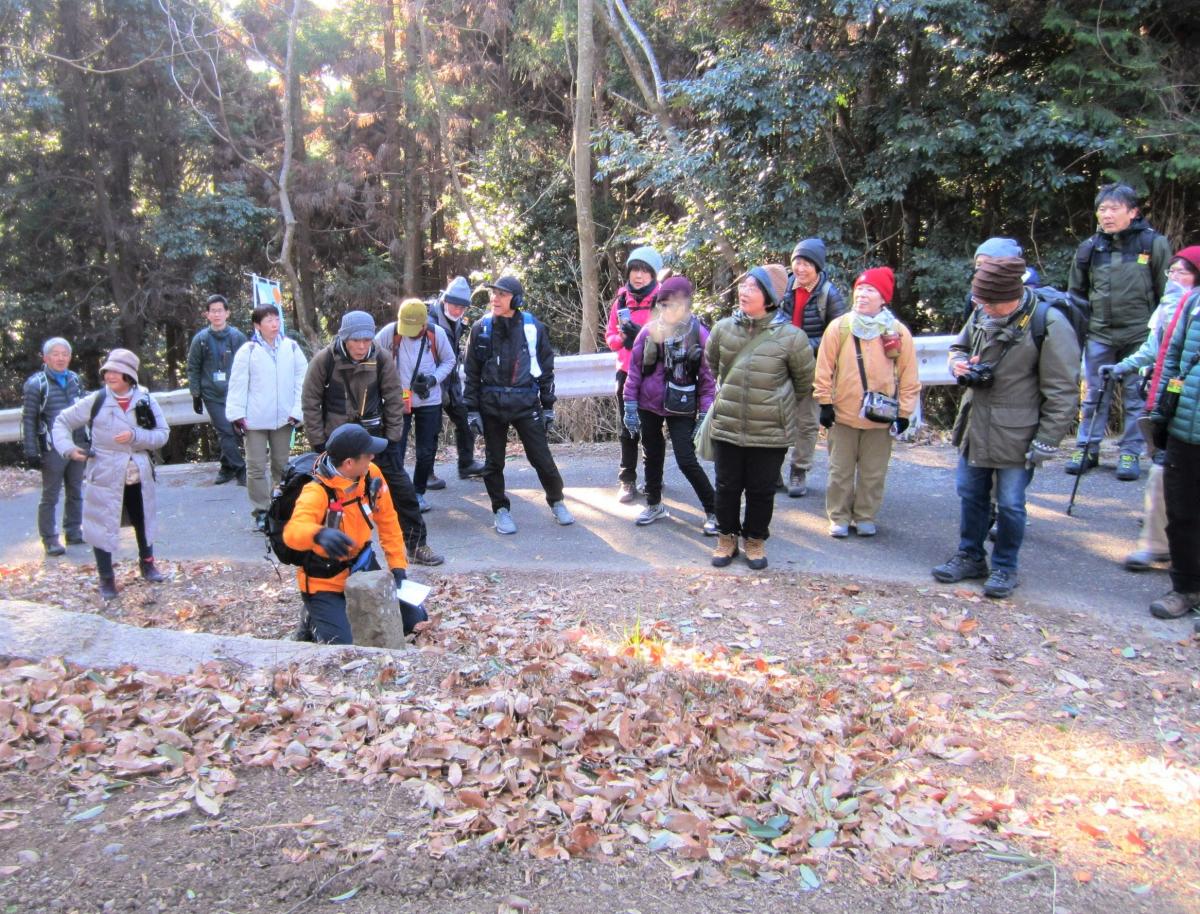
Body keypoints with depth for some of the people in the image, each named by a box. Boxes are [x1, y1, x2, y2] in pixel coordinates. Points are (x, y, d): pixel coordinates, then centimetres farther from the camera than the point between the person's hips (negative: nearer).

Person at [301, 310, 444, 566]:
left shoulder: (381, 360, -9)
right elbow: (311, 401, -5)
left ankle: (417, 545, 12)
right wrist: (318, 441, -6)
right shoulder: (324, 360, -12)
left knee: (401, 487, 0)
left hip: (374, 435, 1)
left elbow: (394, 399, -1)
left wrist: (392, 437, -4)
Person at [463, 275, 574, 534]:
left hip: (526, 404, -1)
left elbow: (546, 368, 5)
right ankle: (501, 509, 25)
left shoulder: (534, 328, -3)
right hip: (491, 406, 1)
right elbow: (472, 372, 4)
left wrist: (548, 406, 5)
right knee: (494, 462, 9)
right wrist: (472, 410, 0)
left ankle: (556, 502, 24)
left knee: (542, 457, 3)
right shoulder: (481, 329, -1)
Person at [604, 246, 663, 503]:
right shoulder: (621, 300, 6)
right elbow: (610, 336, 10)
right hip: (627, 373, 3)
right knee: (628, 429, 7)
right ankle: (627, 480, 15)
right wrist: (624, 337, -11)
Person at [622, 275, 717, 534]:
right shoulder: (649, 331, -4)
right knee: (652, 456, 16)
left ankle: (713, 511, 7)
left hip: (681, 408, -3)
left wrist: (705, 415, -9)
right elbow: (635, 368, 2)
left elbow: (707, 377, -6)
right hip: (648, 405, 3)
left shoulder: (699, 334, -10)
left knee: (687, 461, -7)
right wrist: (630, 406, -1)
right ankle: (654, 504, 36)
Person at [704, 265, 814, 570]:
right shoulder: (723, 328, -4)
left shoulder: (791, 337, -12)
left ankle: (755, 540, 32)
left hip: (770, 431, -2)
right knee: (727, 487, 14)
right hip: (727, 427, 2)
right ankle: (727, 537, 34)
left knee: (761, 490, 11)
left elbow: (804, 381, 4)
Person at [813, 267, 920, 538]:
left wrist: (904, 412, 0)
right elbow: (824, 369, 0)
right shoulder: (839, 327, -4)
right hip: (843, 414, 0)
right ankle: (839, 517, 22)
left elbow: (908, 376, 1)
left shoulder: (898, 332, -3)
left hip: (881, 417, 0)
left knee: (873, 473, 11)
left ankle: (865, 517, 26)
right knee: (840, 471, 9)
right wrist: (825, 403, -2)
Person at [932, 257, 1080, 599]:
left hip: (1015, 435, -6)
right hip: (975, 428, 6)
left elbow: (1062, 392, -14)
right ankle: (970, 556, 33)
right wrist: (959, 364, -5)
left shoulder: (1049, 324, -17)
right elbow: (959, 347, 20)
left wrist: (1046, 442, -13)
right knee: (970, 494, 16)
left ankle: (1005, 567, 24)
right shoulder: (982, 315, 1)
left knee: (1010, 503, 5)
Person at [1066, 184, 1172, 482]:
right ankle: (1086, 449, 17)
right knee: (1094, 395, 7)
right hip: (1099, 334, 2)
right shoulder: (1090, 248, 5)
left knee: (1136, 396, 4)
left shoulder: (1154, 244, -2)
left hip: (1140, 335, -2)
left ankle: (1131, 454, 13)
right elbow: (1075, 293, 16)